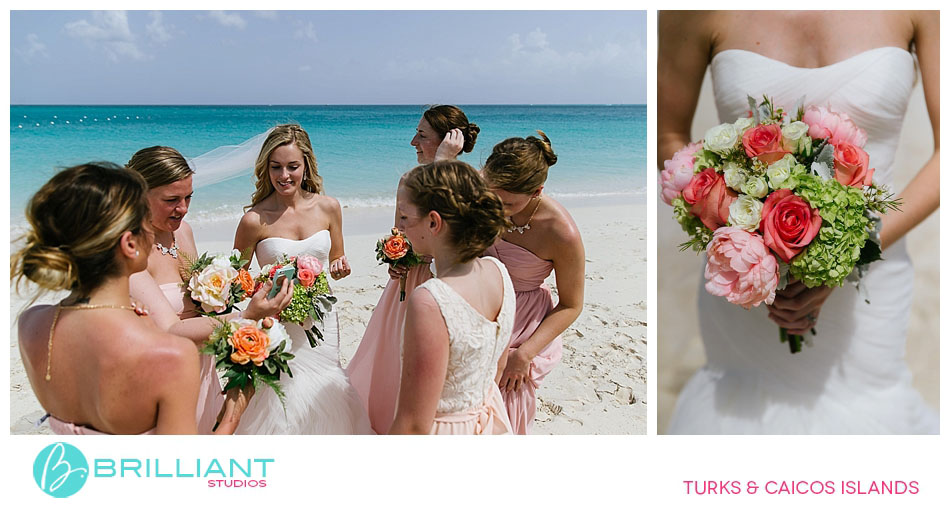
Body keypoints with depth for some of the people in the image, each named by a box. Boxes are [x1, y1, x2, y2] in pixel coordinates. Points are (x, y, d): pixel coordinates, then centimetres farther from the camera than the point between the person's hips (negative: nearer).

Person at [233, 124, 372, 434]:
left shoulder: (328, 208, -1)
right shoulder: (255, 220, -11)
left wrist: (340, 268, -8)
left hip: (322, 325, 3)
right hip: (278, 330, -3)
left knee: (322, 400, 11)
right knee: (283, 408, -2)